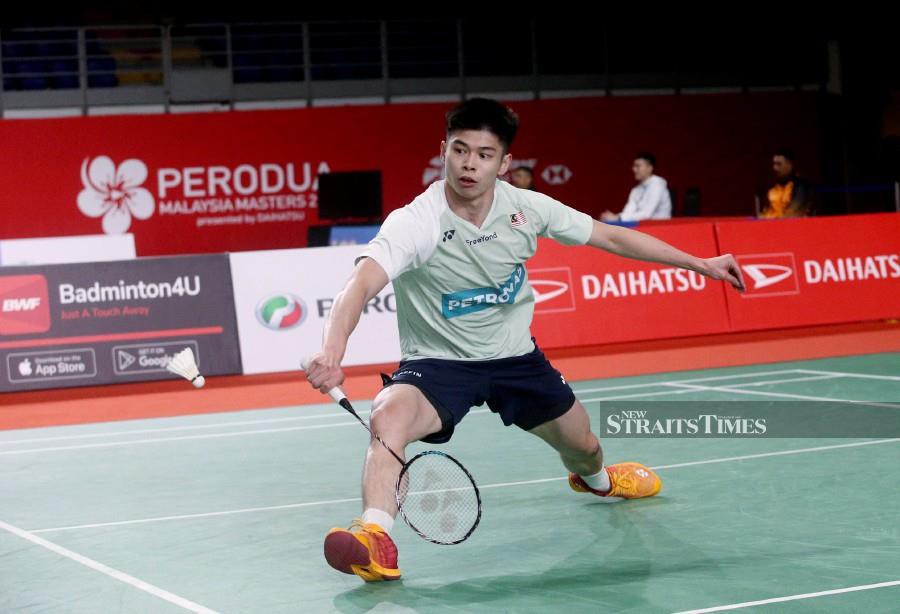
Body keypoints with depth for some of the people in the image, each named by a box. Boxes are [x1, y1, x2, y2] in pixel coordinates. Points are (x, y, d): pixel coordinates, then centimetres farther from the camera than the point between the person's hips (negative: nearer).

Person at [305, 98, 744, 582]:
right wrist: (331, 350, -63)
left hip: (515, 357, 4)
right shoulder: (415, 223, -27)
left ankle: (595, 479, 55)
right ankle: (375, 538, -41)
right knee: (388, 416, -35)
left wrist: (700, 264, 2)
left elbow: (611, 237, -1)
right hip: (437, 363, -4)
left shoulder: (526, 208, -13)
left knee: (581, 445, 17)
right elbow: (362, 283, -43)